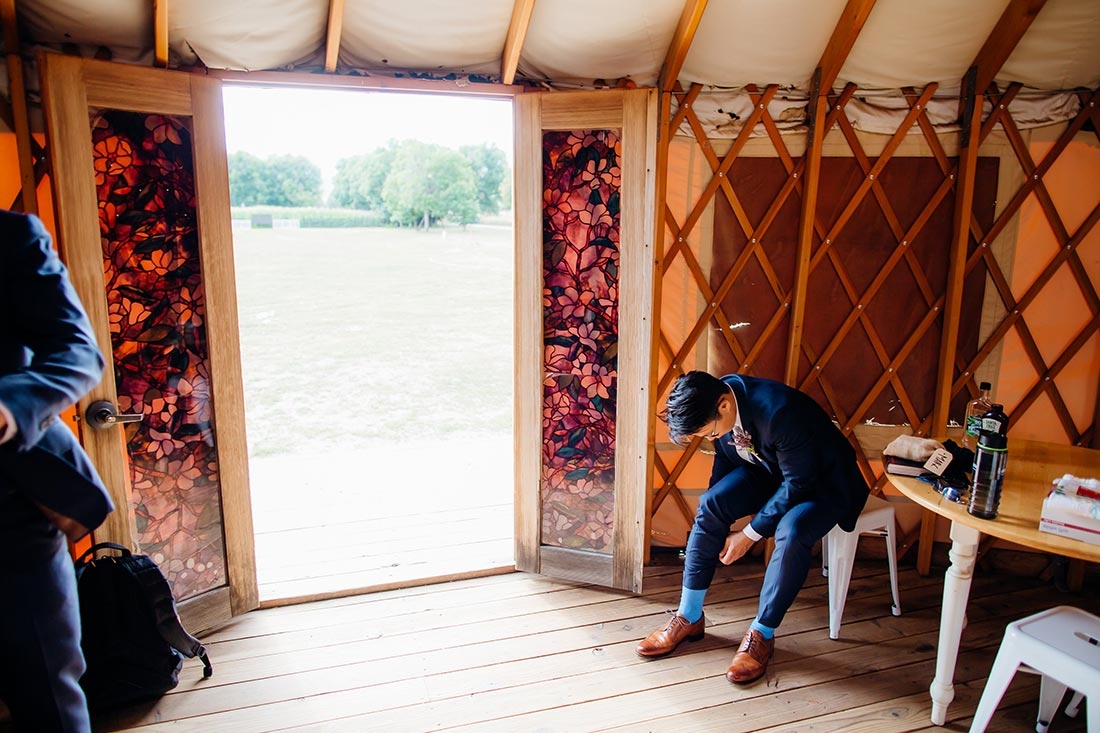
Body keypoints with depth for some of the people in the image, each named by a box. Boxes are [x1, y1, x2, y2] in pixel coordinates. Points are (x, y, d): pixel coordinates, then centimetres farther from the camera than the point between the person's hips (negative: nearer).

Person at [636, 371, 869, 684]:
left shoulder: (780, 411, -37)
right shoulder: (716, 402, -15)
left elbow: (798, 484, -28)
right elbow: (725, 457, 2)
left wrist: (750, 534, -23)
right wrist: (716, 514, -5)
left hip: (823, 480, -6)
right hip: (768, 470, 6)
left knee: (791, 532, -35)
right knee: (709, 505, -17)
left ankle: (762, 634, -13)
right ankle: (690, 617, -6)